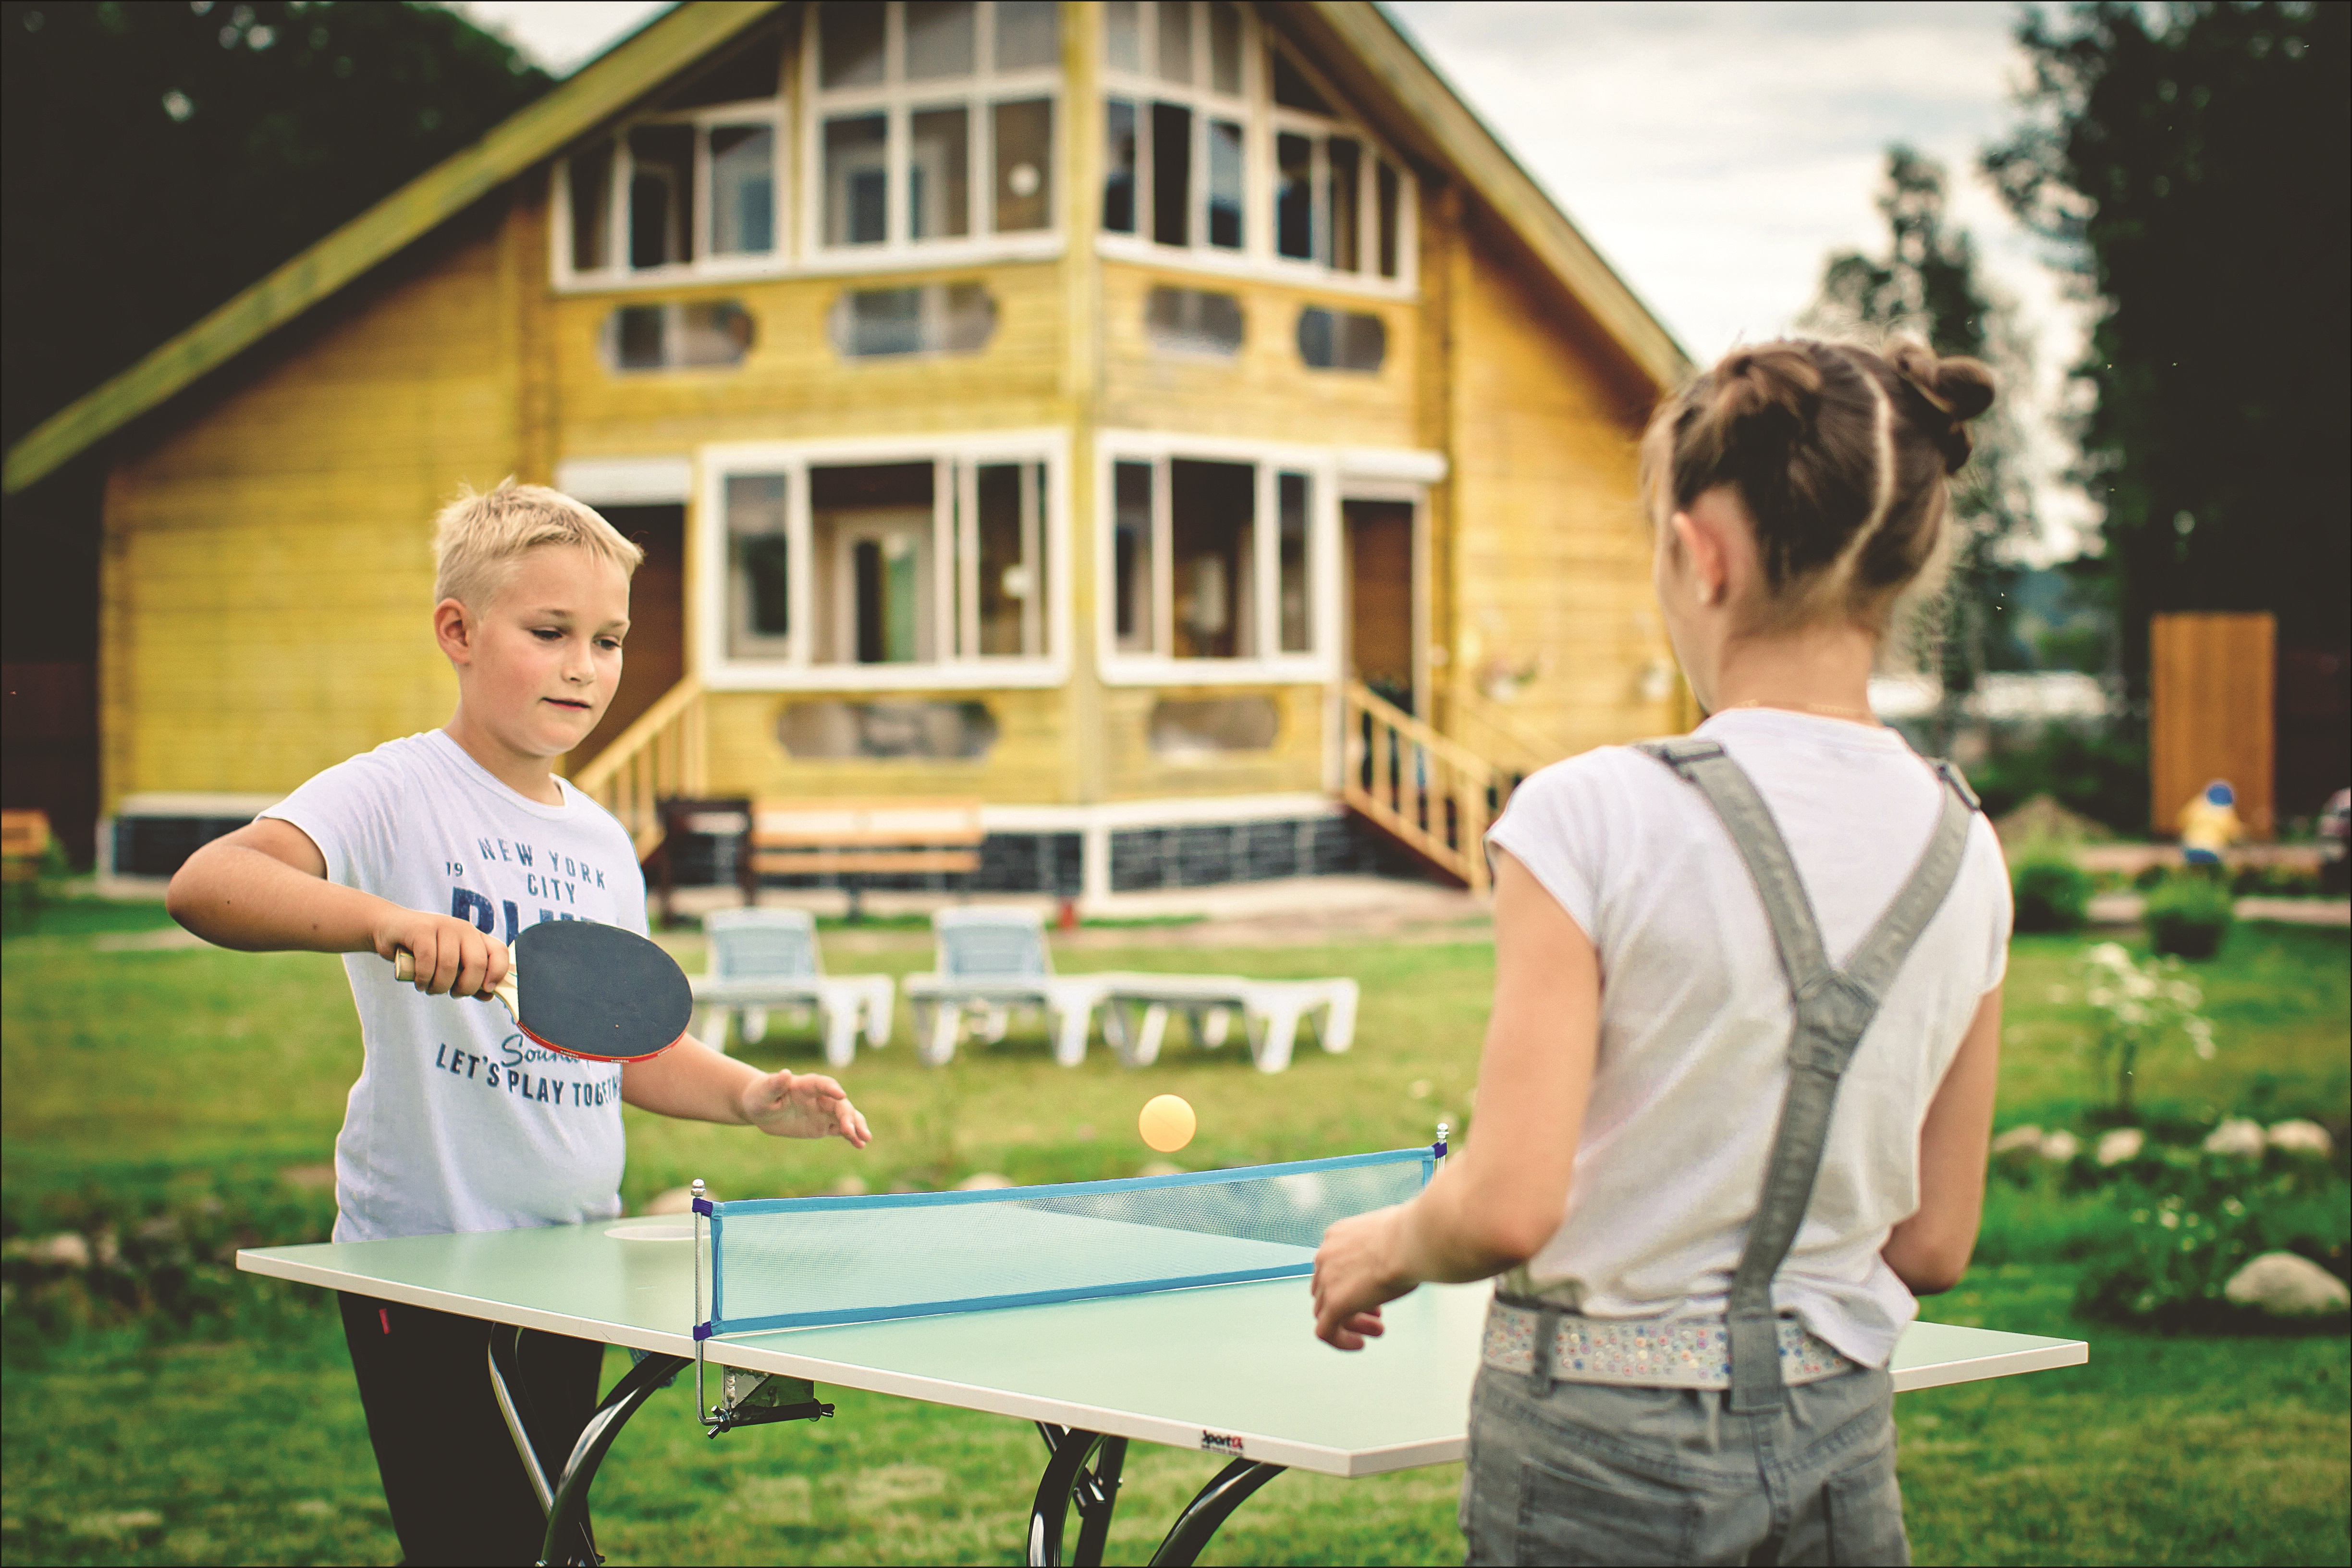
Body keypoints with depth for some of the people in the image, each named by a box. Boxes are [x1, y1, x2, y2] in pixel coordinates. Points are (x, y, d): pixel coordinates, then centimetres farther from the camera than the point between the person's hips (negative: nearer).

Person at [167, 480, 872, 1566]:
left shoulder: (603, 844, 12)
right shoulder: (398, 793, -10)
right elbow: (206, 885, -26)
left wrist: (750, 1097, 1)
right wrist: (384, 919, -41)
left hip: (571, 1263, 7)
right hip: (425, 1265, -6)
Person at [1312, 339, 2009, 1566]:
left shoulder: (1594, 818, -16)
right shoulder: (1964, 850, 0)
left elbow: (1505, 1208, -19)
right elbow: (1931, 1244, 7)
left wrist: (1383, 1250, 1)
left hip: (1604, 1458, -5)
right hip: (1843, 1450, 5)